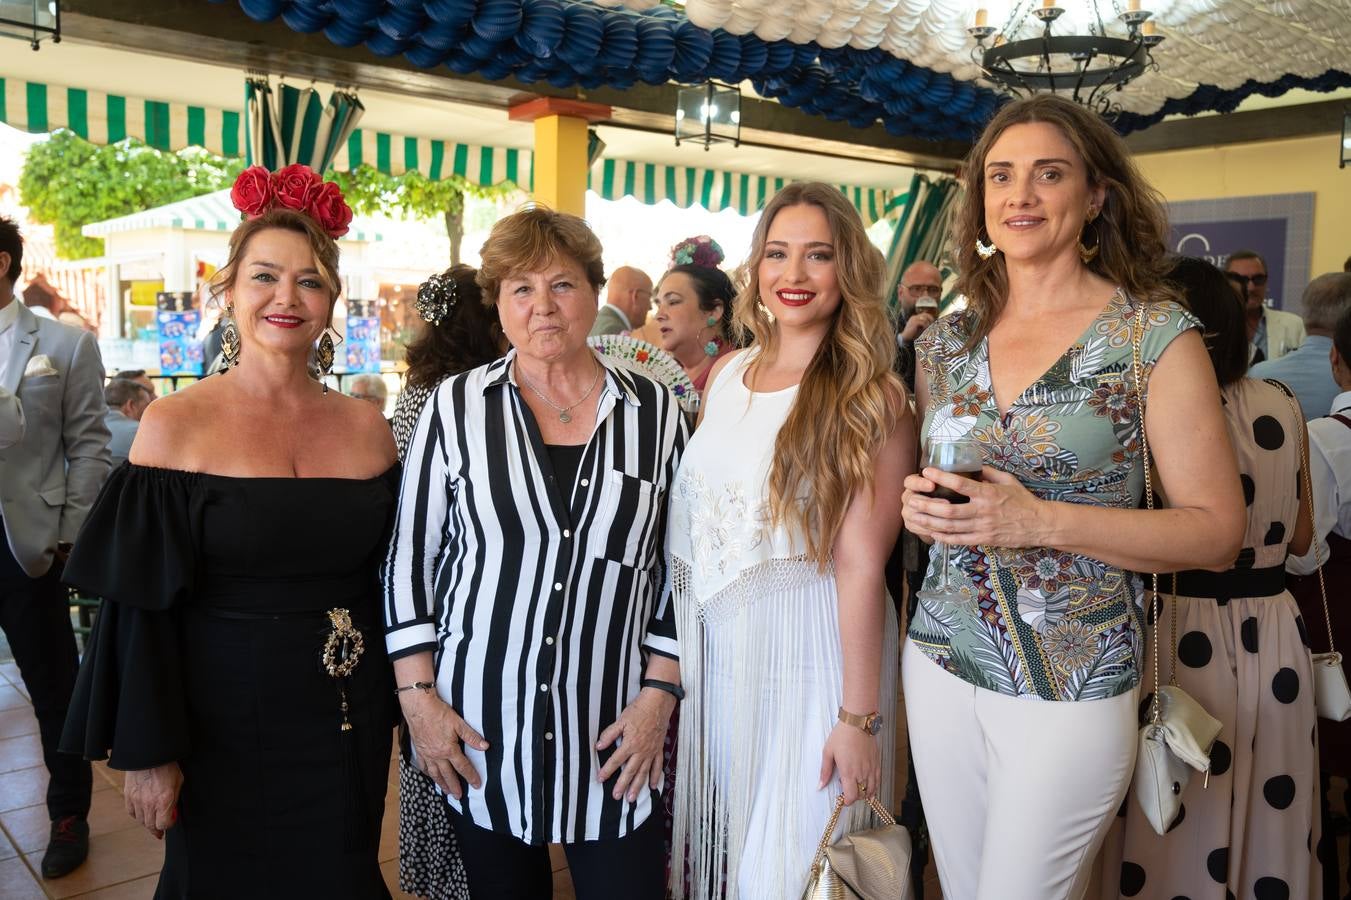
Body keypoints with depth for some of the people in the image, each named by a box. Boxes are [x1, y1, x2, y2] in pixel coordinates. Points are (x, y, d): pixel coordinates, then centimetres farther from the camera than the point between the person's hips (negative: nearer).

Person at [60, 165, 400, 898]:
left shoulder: (365, 426, -1)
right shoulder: (175, 425, -9)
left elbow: (393, 580, 6)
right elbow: (140, 606, -7)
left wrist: (396, 703, 9)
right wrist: (148, 752, -8)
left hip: (348, 727, 3)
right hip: (224, 725, -2)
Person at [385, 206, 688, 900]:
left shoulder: (655, 412, 0)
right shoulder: (457, 407, -2)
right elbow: (409, 559, 2)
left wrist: (659, 694, -3)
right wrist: (418, 696, -3)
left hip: (612, 730, 0)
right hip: (477, 731, 0)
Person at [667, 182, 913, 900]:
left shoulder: (871, 399, -13)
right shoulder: (726, 372, 4)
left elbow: (861, 564, -17)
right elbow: (693, 518, 10)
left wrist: (859, 718, -16)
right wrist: (677, 650, 8)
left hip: (804, 652, -5)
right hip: (712, 647, 5)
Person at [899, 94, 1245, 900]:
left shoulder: (1157, 336, -9)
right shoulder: (946, 343, 5)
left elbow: (1217, 532, -10)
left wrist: (1043, 522, -21)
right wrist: (923, 502, -6)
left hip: (1070, 686, -4)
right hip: (942, 659, 5)